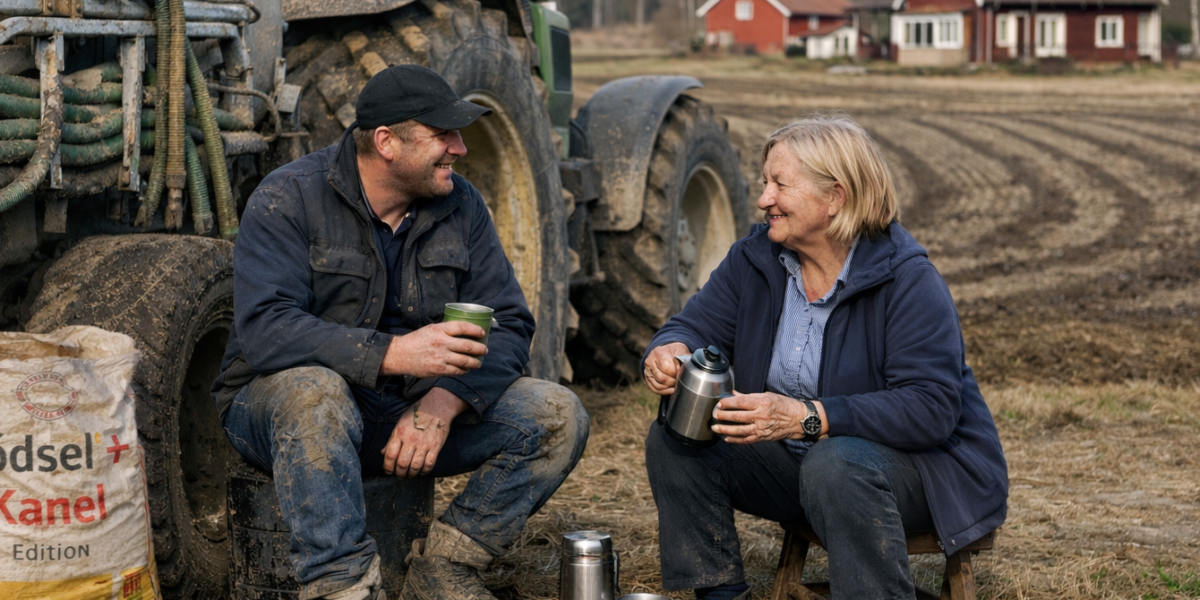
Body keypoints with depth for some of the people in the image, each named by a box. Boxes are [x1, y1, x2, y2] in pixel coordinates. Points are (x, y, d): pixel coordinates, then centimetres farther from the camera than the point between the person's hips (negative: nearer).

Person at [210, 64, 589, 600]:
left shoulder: (459, 205, 0)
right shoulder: (288, 199, -14)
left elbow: (508, 325, -5)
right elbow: (263, 331, -28)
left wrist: (442, 404, -24)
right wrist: (390, 353, -41)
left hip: (414, 410, 5)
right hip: (281, 404, -4)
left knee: (557, 416, -13)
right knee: (314, 392, -40)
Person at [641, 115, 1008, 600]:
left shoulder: (908, 280, -20)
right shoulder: (755, 259, 0)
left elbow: (932, 407, -27)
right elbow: (697, 326, 2)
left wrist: (806, 418, -38)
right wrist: (670, 351, -26)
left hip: (914, 462, -6)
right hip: (795, 458, 6)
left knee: (837, 464, -39)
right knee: (674, 440, -11)